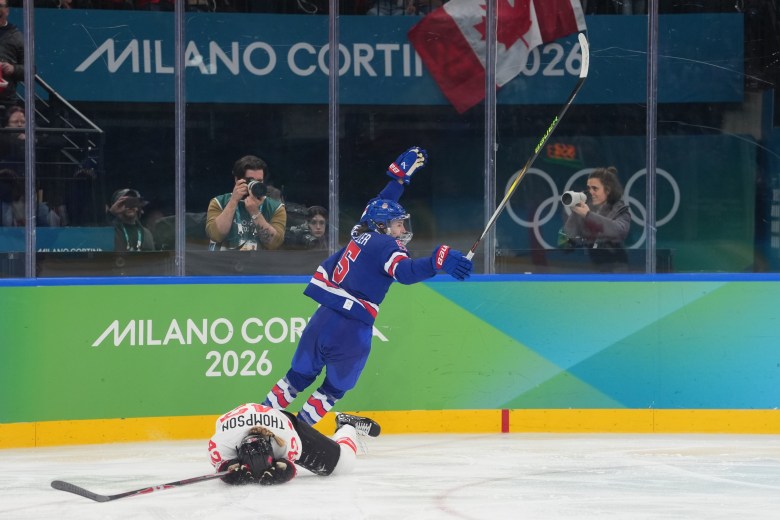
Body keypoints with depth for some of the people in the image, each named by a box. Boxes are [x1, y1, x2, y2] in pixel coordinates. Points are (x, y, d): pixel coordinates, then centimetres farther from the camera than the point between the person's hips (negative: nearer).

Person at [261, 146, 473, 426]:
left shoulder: (362, 234, 15)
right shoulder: (386, 246, -8)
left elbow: (380, 204, 33)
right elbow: (406, 271, -28)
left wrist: (400, 174, 41)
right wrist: (439, 260, -39)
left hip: (323, 319, 6)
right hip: (352, 330, -6)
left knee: (300, 374, 20)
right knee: (337, 386, 15)